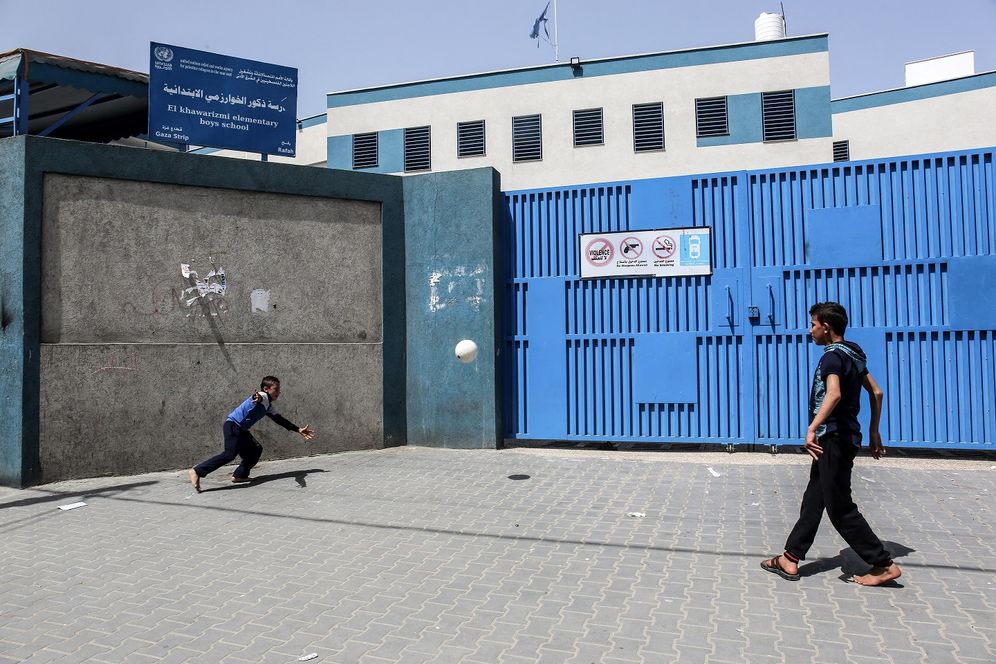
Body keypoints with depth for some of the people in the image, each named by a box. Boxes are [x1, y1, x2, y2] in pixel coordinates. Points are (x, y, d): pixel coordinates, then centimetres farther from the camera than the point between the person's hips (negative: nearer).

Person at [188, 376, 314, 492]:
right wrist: (257, 397, -62)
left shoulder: (269, 406, 18)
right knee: (230, 454, -20)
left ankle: (240, 475, 18)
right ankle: (197, 471, -20)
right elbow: (259, 397, -36)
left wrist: (298, 429, 27)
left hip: (241, 430, 10)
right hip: (232, 425, -10)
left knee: (256, 450, 11)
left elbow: (280, 419, 27)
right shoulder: (263, 397, -10)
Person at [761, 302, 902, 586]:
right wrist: (873, 431, 25)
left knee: (840, 508, -1)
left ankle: (884, 564, 7)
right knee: (813, 501, 11)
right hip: (846, 437, 10)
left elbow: (834, 394, -33)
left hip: (833, 439, -10)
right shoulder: (853, 355, 14)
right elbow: (876, 393, 20)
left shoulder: (833, 356, -16)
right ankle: (790, 559, 17)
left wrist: (812, 429, -37)